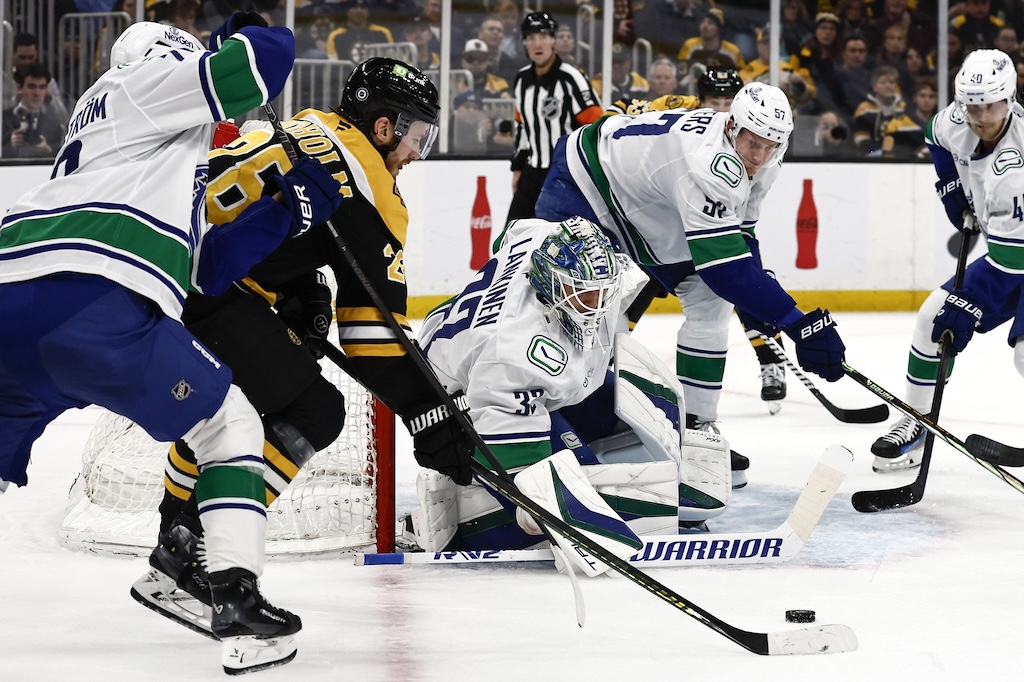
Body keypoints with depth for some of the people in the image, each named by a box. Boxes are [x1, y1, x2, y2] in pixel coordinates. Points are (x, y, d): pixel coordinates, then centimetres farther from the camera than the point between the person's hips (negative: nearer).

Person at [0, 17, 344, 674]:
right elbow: (262, 62, 4)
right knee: (229, 418, 12)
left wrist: (286, 205, 31)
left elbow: (208, 269, 32)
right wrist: (252, 35, 27)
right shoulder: (145, 85, 17)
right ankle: (238, 607, 2)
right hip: (96, 304, -7)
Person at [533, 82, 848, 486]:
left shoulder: (762, 164, -9)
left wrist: (756, 307, 2)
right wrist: (797, 323, -44)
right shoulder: (707, 164, -39)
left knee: (710, 300, 4)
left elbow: (737, 232, 9)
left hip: (649, 217, 9)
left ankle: (694, 424, 12)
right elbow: (725, 266, -43)